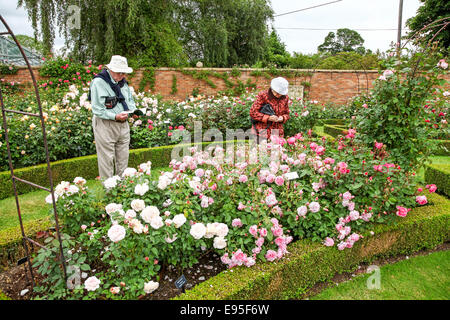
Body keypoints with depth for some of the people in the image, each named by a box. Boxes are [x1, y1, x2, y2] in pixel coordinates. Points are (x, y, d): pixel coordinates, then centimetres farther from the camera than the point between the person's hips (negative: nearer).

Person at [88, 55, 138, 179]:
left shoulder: (123, 82, 12)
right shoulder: (98, 82, -11)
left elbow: (130, 100, 22)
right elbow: (97, 109, -15)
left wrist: (133, 111, 0)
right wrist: (115, 116, -24)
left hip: (123, 124, 7)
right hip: (105, 126, -7)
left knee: (123, 158, 12)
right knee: (107, 159, -1)